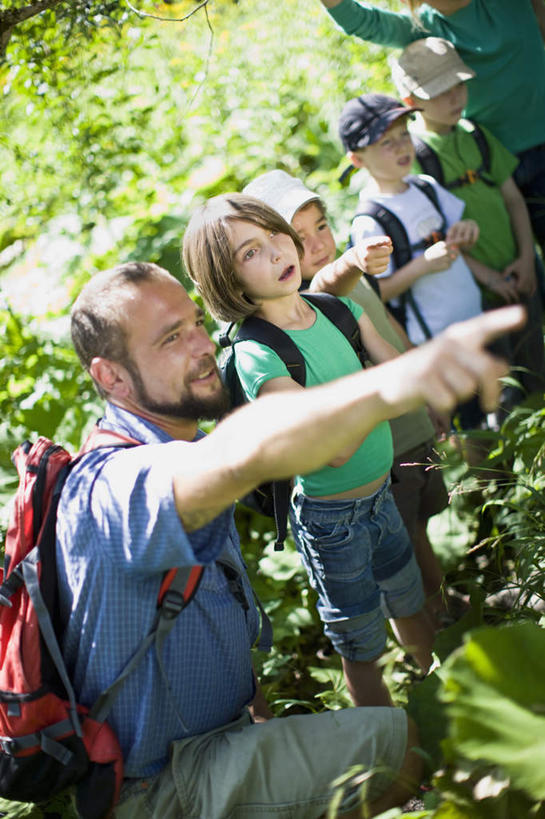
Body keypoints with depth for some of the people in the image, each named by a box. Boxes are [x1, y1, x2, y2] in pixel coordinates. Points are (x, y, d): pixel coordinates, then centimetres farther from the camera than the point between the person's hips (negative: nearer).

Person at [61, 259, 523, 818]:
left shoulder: (184, 456, 6)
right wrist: (395, 383, -65)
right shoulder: (111, 486, -29)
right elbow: (243, 452, -51)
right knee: (412, 740, -13)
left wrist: (248, 695, 1)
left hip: (221, 732, 9)